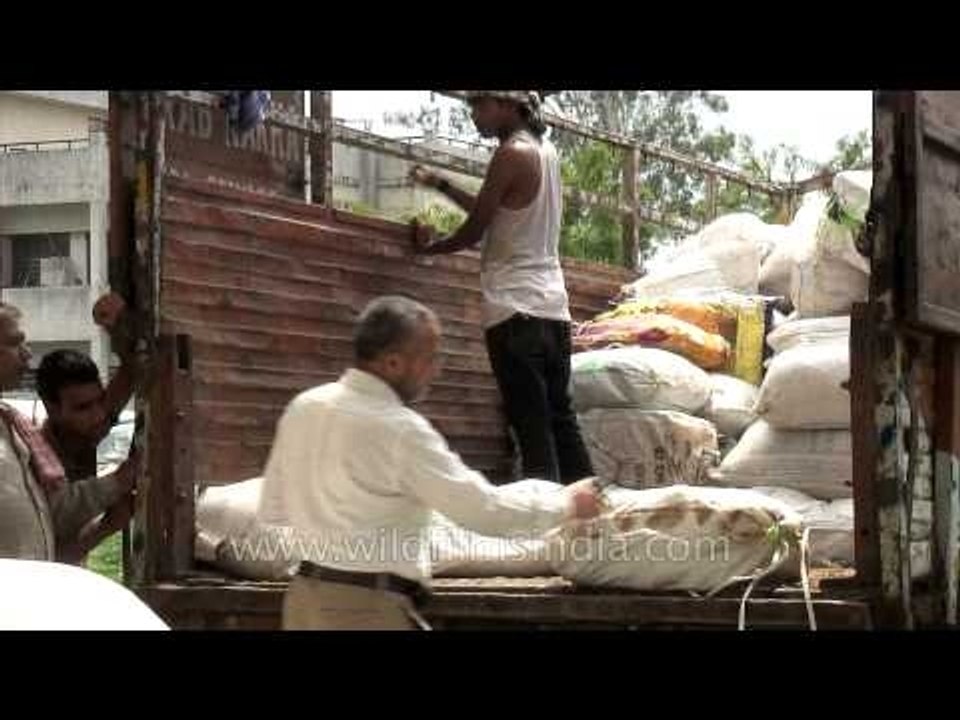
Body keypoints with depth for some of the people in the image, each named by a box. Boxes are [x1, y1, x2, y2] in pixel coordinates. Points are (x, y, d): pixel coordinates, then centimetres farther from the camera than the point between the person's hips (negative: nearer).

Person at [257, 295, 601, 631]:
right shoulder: (398, 429, -18)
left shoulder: (302, 407, 4)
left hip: (306, 595, 8)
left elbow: (271, 512, 13)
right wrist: (568, 503, -1)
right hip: (368, 608, -8)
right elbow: (485, 512, -15)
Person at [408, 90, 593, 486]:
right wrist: (441, 185, 23)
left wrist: (429, 245, 12)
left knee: (531, 424, -9)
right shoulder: (545, 150, 15)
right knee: (560, 417, 11)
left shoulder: (511, 154, -11)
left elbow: (475, 230, -6)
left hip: (516, 307, -8)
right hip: (552, 305, 8)